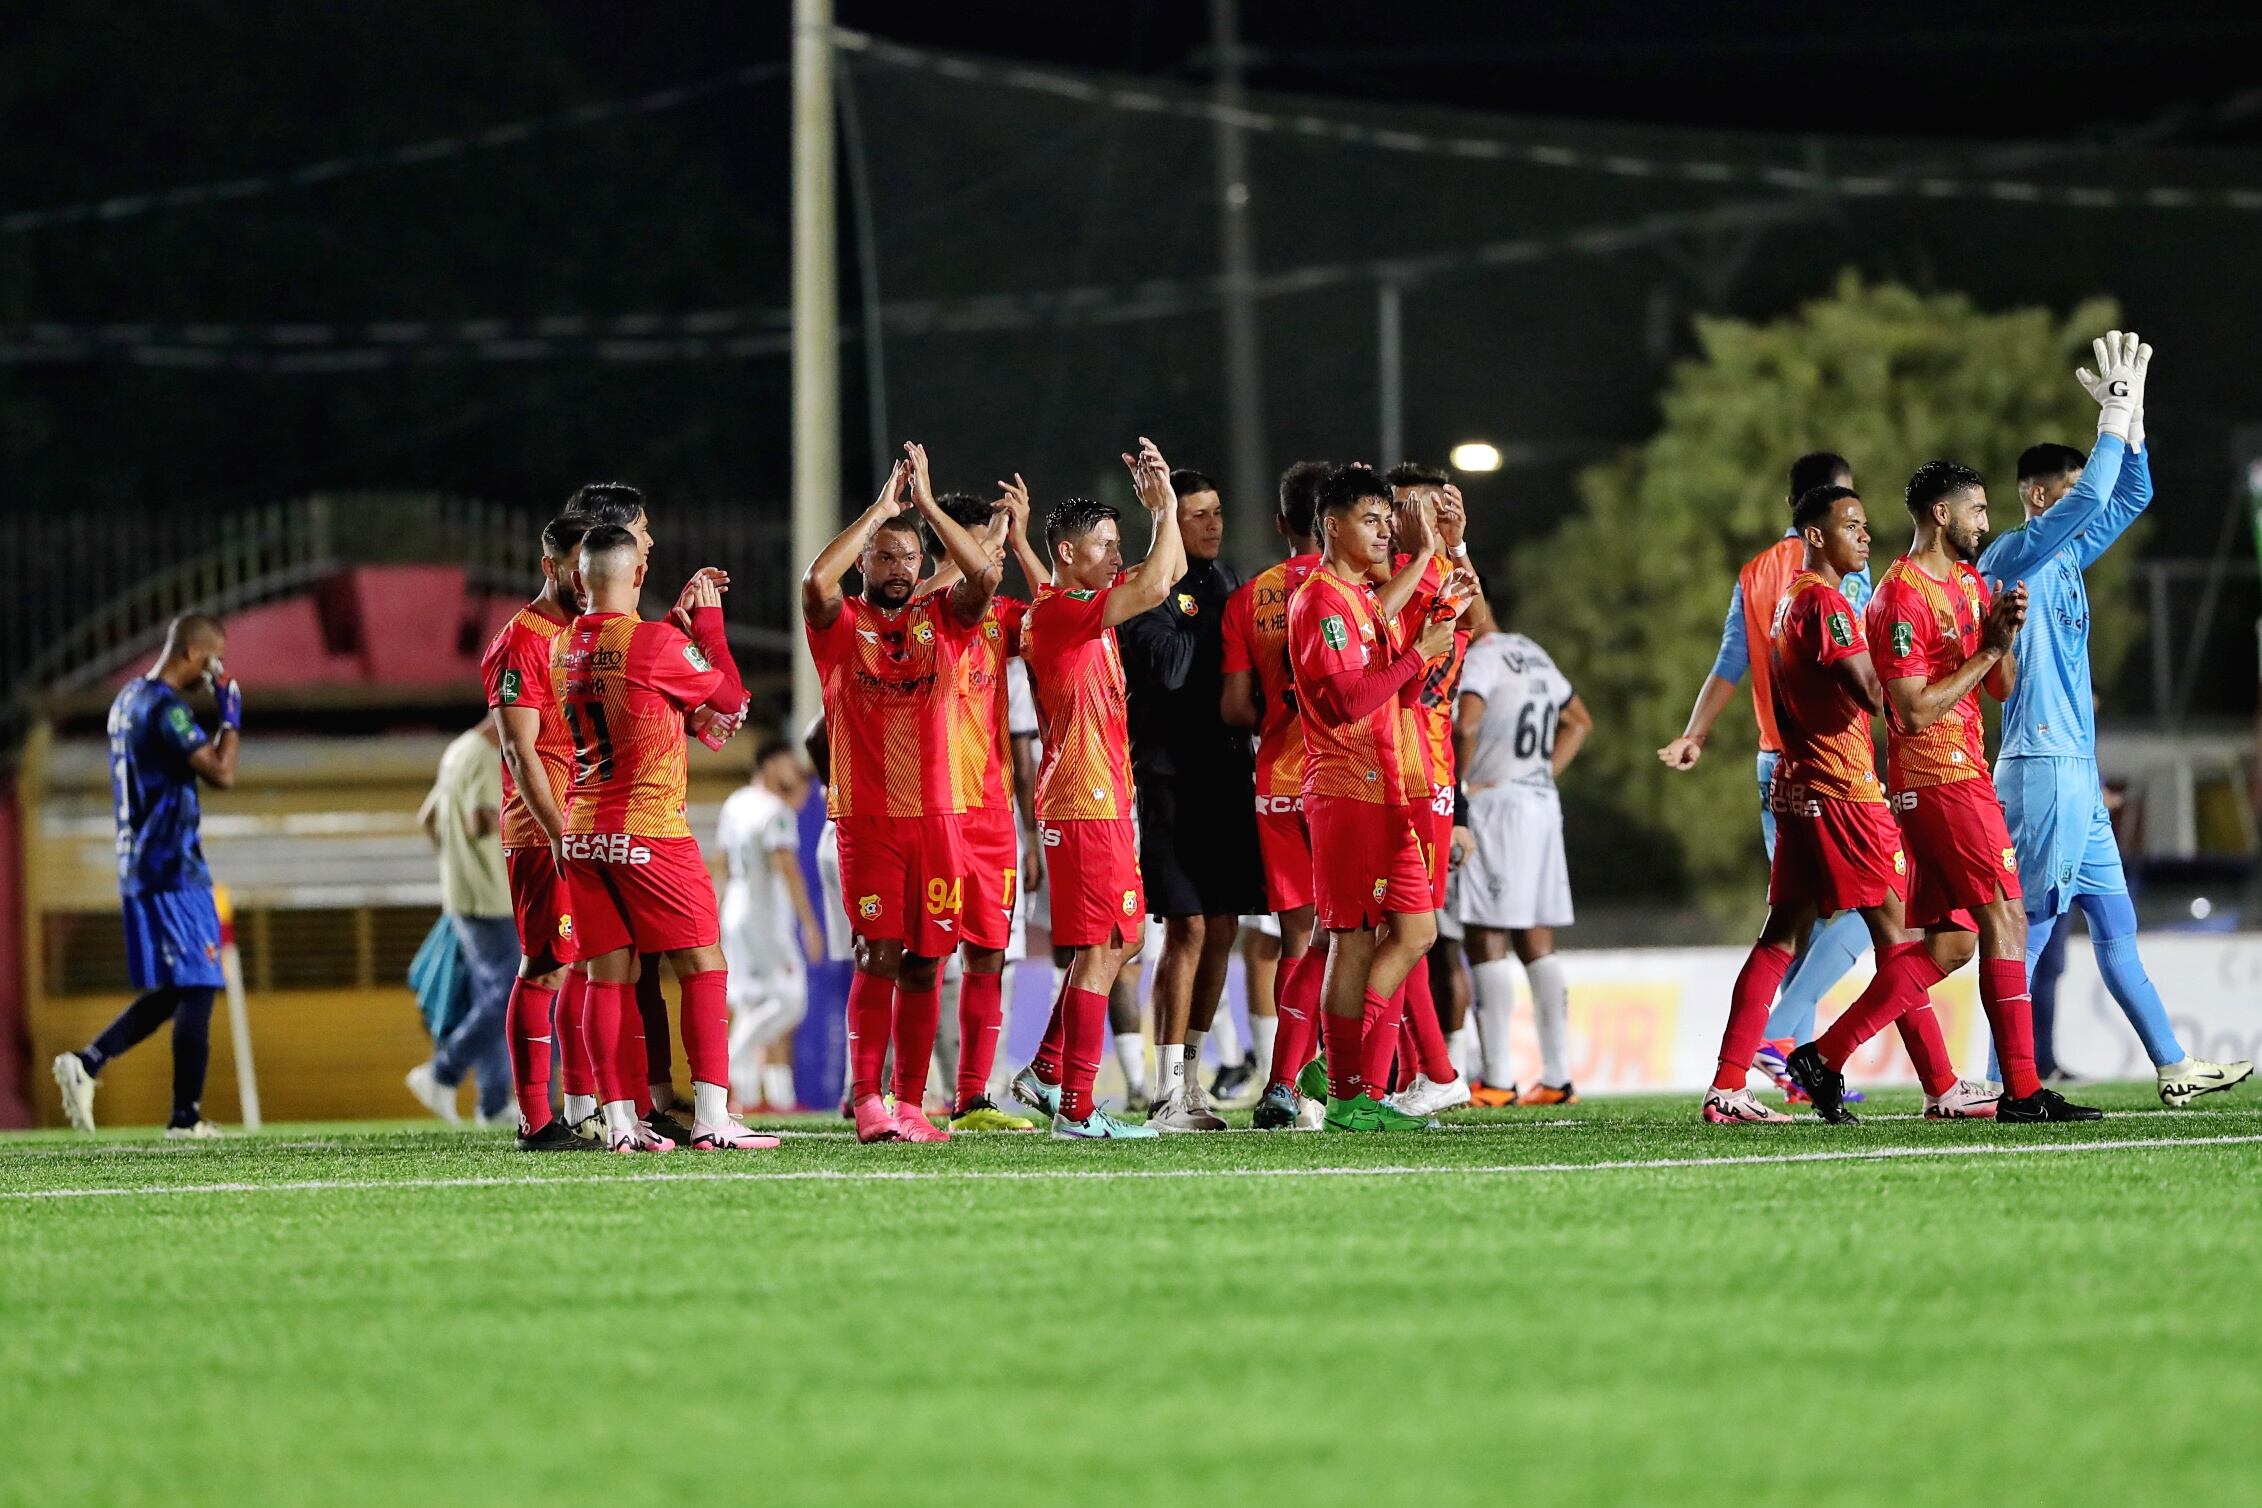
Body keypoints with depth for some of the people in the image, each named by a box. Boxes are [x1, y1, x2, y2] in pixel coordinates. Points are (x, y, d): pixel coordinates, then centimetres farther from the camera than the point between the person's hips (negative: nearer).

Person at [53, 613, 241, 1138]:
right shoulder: (166, 708, -16)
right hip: (173, 872, -9)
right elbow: (222, 774, -21)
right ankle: (185, 1118, -5)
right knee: (196, 988, -5)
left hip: (139, 871, 9)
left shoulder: (129, 698, 14)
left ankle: (87, 1062, 3)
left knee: (172, 990, 14)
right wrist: (231, 719, -8)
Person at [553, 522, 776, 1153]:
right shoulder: (654, 643, -13)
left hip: (580, 835, 6)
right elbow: (731, 698, -1)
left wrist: (679, 618, 24)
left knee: (609, 974, 7)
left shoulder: (562, 649, 7)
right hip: (649, 833, -6)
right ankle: (712, 1118, -9)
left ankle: (620, 1120, 4)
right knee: (703, 966, -1)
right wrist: (708, 618, 9)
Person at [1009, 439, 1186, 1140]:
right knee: (1099, 949, -9)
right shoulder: (1057, 611, -14)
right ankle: (1076, 1109, -9)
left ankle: (1047, 1074, 21)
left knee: (1118, 942, 15)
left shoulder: (1085, 608, 15)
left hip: (1105, 798, 10)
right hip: (1083, 802, -10)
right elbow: (1155, 585, -23)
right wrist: (1165, 508, -12)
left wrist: (1160, 505, 11)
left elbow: (1168, 572, 24)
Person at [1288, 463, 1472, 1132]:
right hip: (1345, 791, -9)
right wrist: (1419, 651, -18)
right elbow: (1350, 701, -20)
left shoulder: (1365, 596, 18)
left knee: (1414, 930, 7)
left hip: (1384, 788, 10)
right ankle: (1346, 1095, -3)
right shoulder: (1321, 600, -12)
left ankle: (1345, 1061, 11)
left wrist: (1439, 615, 14)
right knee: (1355, 940, -6)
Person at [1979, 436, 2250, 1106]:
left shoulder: (2066, 557, 17)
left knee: (2116, 928, 12)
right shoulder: (2016, 556, -10)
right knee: (2031, 926, -9)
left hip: (2078, 774, 10)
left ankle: (2172, 1067, 17)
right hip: (2041, 767, -10)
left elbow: (2131, 496, 23)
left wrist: (2134, 418, 12)